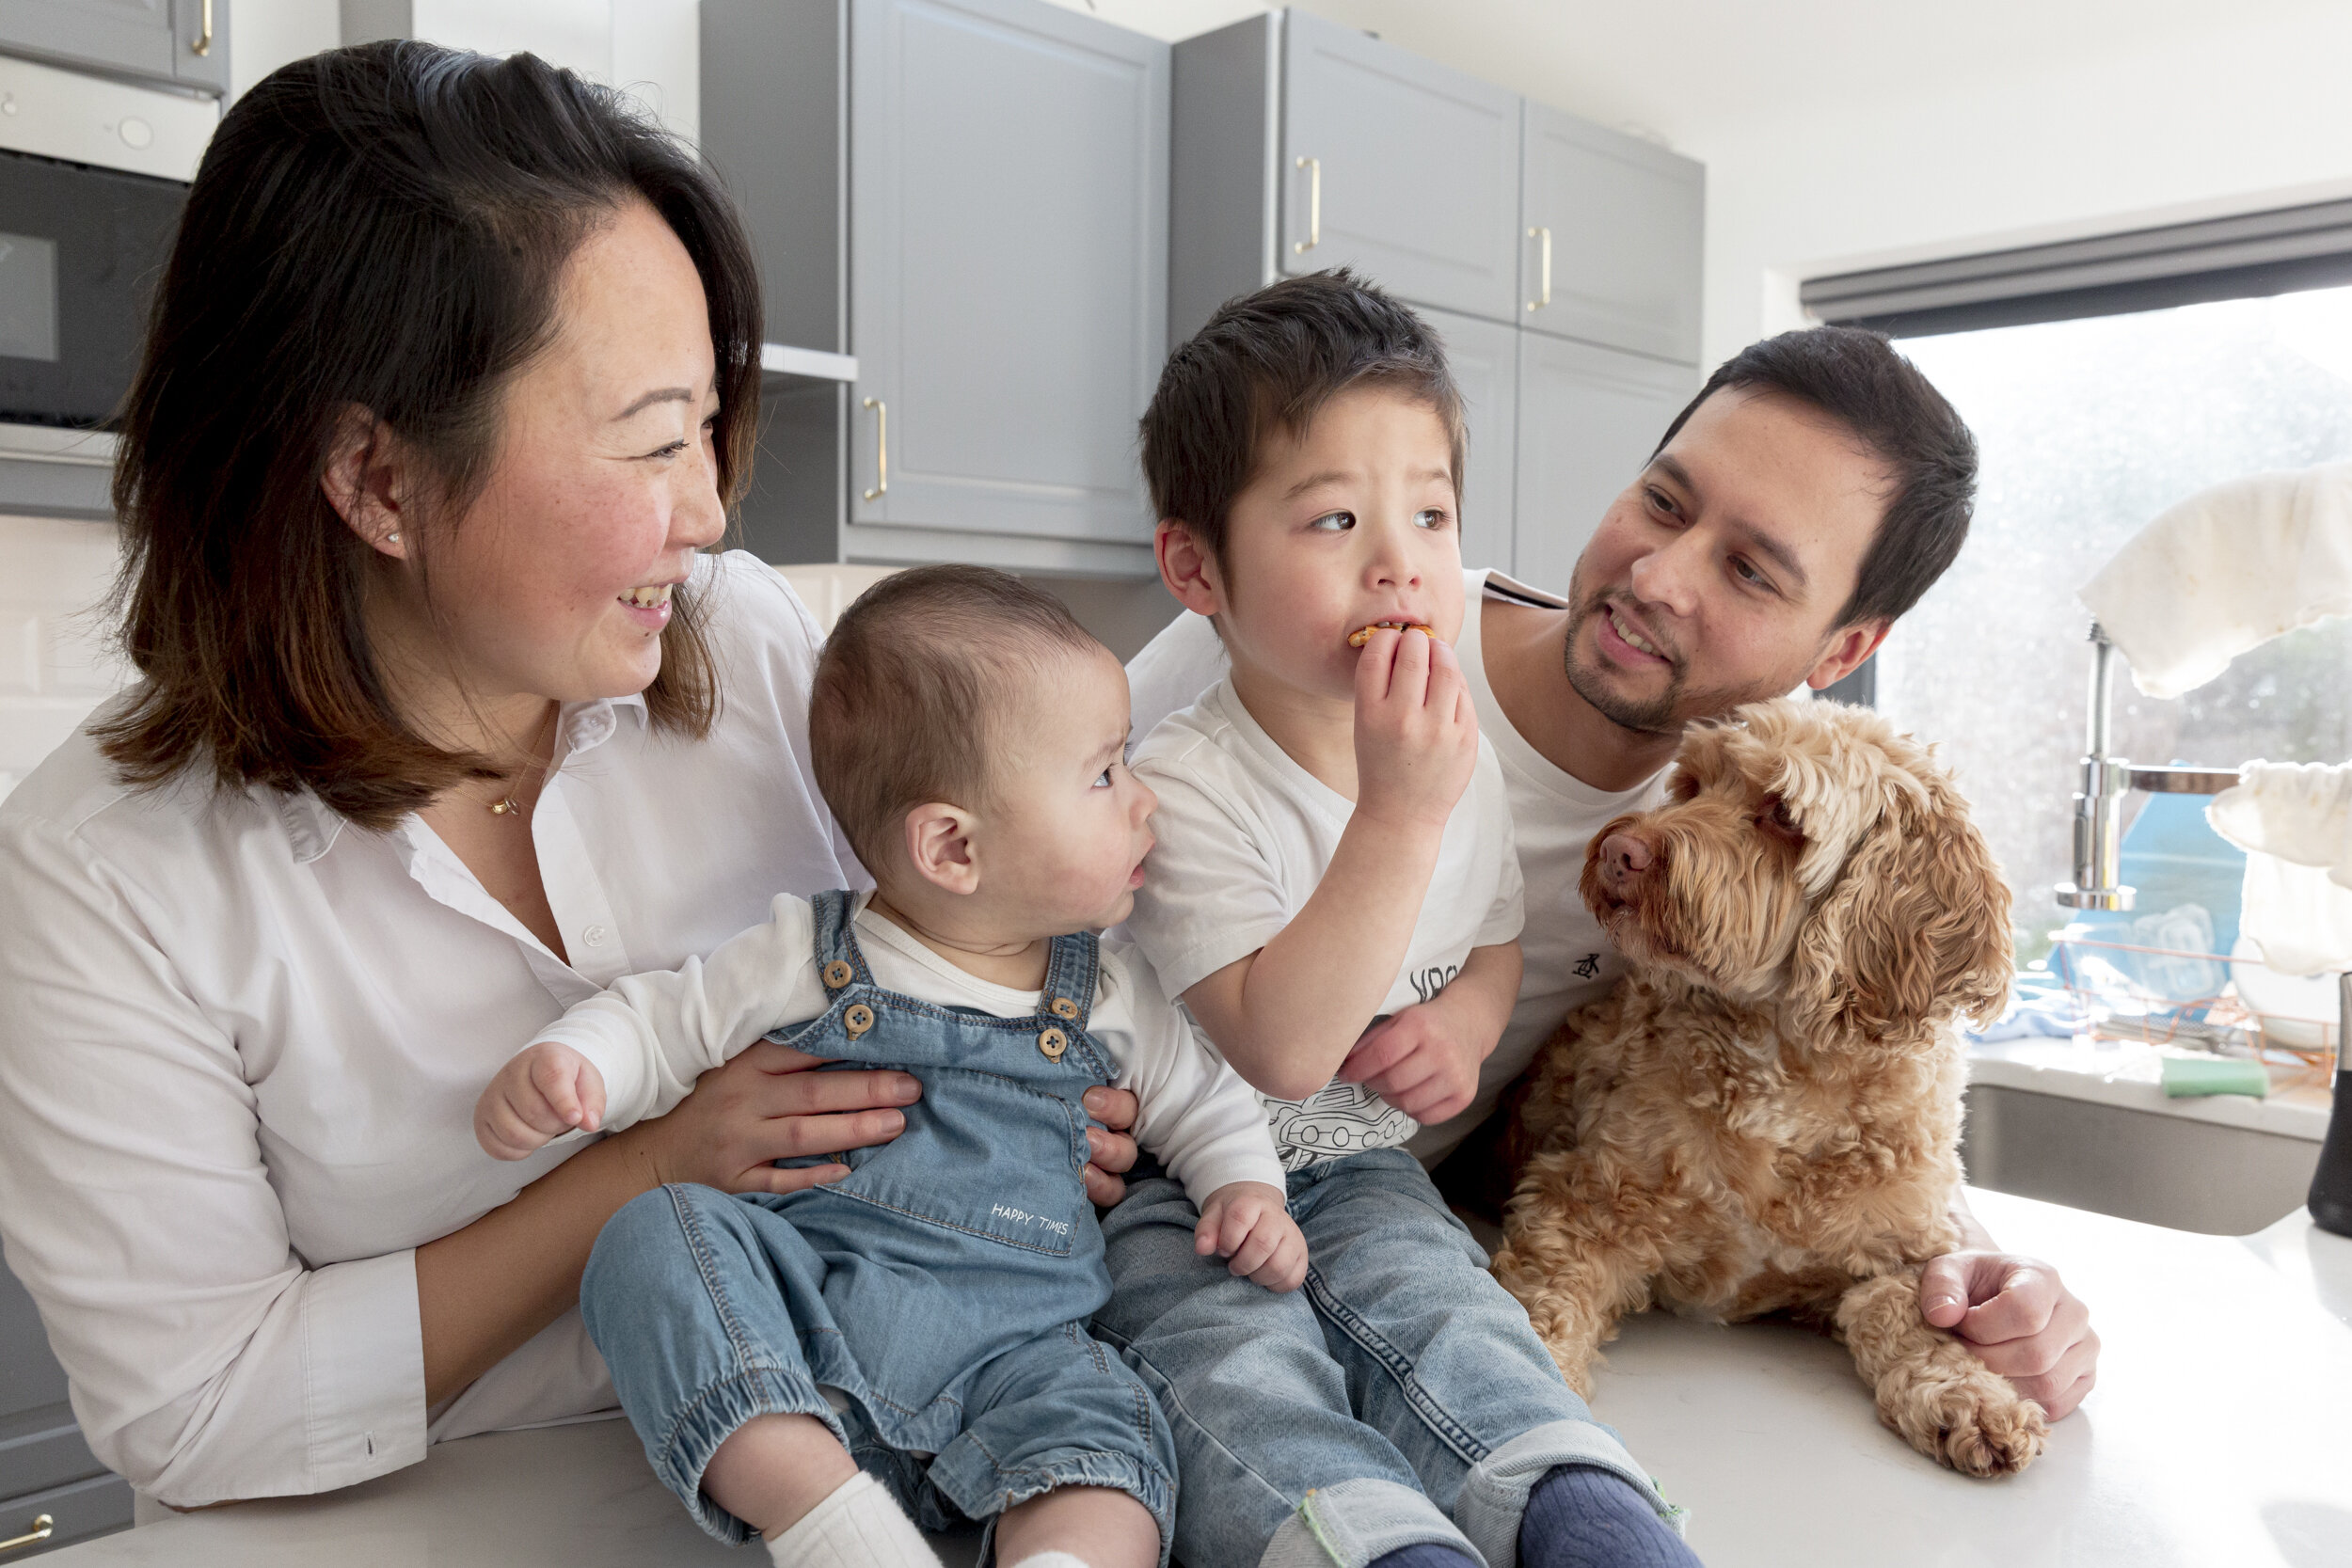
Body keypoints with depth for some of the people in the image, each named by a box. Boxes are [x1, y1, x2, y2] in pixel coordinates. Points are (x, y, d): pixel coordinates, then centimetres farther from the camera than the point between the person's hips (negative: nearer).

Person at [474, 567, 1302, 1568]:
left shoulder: (1110, 995, 9)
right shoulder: (805, 961, 0)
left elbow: (1201, 1101, 23)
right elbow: (656, 1027, 6)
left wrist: (1248, 1191, 4)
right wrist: (562, 1067, -14)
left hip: (1004, 1350, 1)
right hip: (786, 1325, -1)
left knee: (1101, 1438, -29)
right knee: (656, 1235, -28)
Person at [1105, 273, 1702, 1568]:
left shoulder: (1461, 759, 0)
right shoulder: (1181, 785, -22)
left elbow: (1494, 942, 19)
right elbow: (1279, 1047, -30)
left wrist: (1465, 1020, -7)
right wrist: (1397, 811, -36)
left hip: (1360, 1173, 5)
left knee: (1439, 1308, -23)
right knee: (1240, 1365, -29)